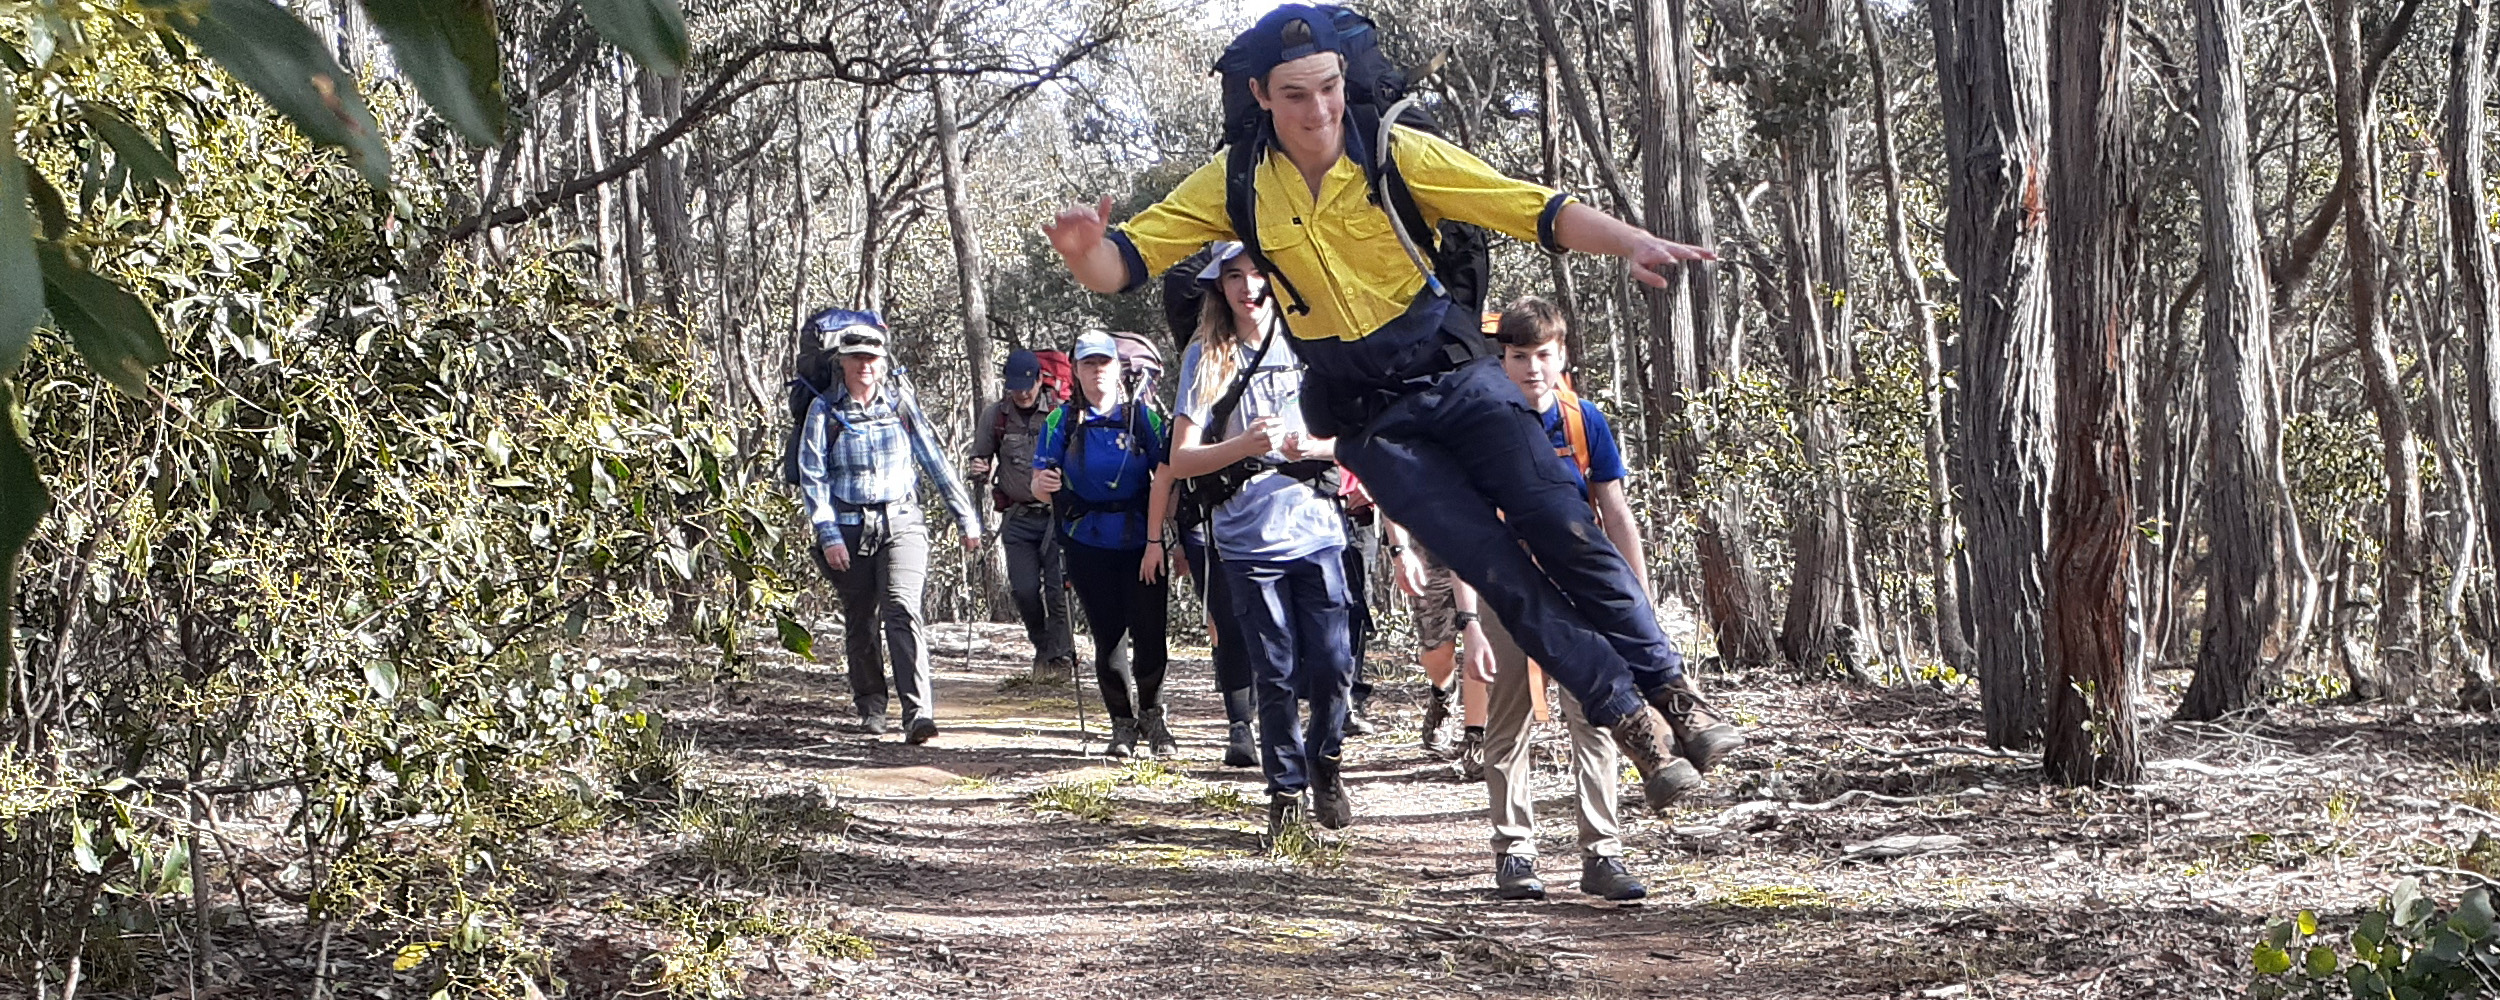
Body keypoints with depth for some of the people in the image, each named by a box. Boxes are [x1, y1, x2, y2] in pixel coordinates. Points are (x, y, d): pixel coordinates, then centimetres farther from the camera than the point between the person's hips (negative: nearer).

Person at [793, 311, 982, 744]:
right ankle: (870, 705, 28)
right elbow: (812, 477, -2)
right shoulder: (825, 411, 2)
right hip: (849, 527, 1)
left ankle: (918, 712, -26)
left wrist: (967, 518, 12)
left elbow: (935, 462, 12)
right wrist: (828, 536, -11)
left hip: (901, 524, -1)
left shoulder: (901, 403, 7)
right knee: (860, 623, 9)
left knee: (901, 610, -17)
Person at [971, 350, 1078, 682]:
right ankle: (1042, 648, 20)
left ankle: (1060, 657, 3)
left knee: (1056, 588, -8)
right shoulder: (994, 417, 5)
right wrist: (980, 470, -8)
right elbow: (980, 460, 15)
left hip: (1057, 514, -2)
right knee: (1023, 589, -1)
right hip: (1017, 517, 2)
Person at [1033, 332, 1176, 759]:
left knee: (1149, 632, -6)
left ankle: (1151, 716, 17)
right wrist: (1043, 484, -23)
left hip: (1141, 541, -1)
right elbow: (1040, 485, 2)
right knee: (1107, 635, 2)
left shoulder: (1145, 416, 1)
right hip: (1088, 543, 1)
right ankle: (1123, 723, 17)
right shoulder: (1062, 421, 4)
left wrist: (1157, 538, -10)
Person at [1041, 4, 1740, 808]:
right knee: (1492, 566, -10)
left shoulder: (1396, 154, -10)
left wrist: (1634, 244, -32)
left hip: (1459, 377, 0)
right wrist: (1083, 250, -30)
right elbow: (1124, 262, -5)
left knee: (1562, 530, -14)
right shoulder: (1236, 187, -5)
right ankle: (1633, 722, -4)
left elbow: (1537, 211, -15)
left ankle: (1671, 689, 0)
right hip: (1369, 420, 0)